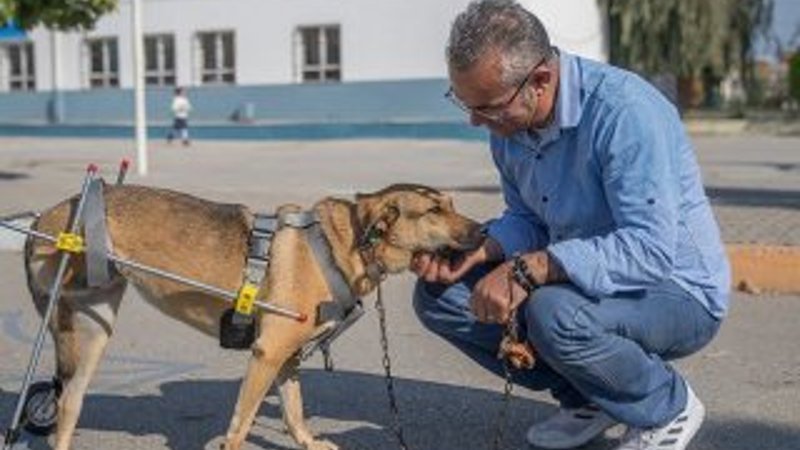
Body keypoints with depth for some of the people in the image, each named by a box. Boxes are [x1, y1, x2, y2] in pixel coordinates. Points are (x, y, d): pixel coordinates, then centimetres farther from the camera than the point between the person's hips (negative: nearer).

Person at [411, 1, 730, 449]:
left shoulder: (624, 111, -28)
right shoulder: (508, 120, -3)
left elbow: (651, 249, -35)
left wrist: (527, 269, -41)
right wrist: (475, 249, -15)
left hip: (676, 292, -8)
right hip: (578, 282, 8)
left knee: (554, 312, -37)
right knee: (440, 294, -4)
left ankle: (668, 408, -6)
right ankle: (586, 399, 7)